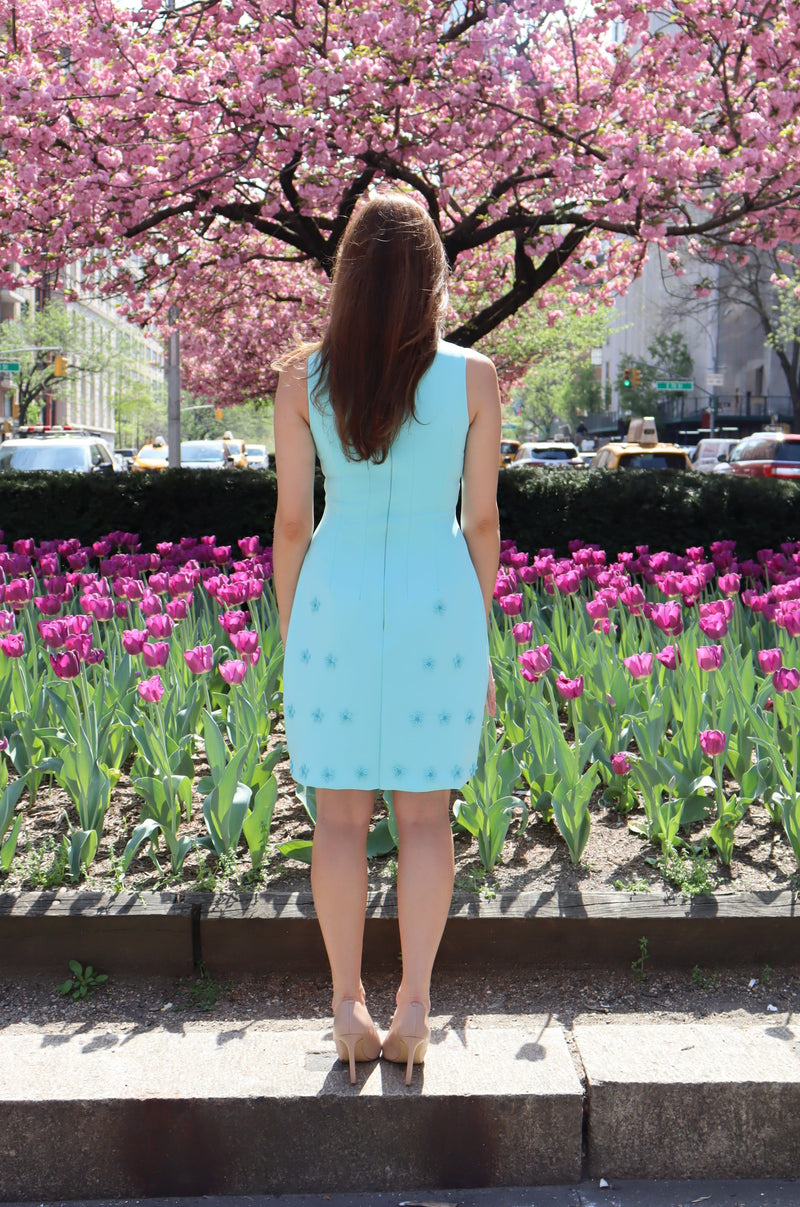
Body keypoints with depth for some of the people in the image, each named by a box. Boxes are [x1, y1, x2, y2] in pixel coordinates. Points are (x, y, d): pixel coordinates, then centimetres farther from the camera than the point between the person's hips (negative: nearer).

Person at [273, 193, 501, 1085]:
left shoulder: (303, 376, -4)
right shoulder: (473, 377, -4)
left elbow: (292, 520, -2)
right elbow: (482, 520, -1)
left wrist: (289, 641, 8)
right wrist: (481, 644, 8)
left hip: (336, 608, 0)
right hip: (437, 609, 0)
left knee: (340, 816, 9)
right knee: (425, 815, 10)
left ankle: (348, 1010, 17)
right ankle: (414, 1009, 13)